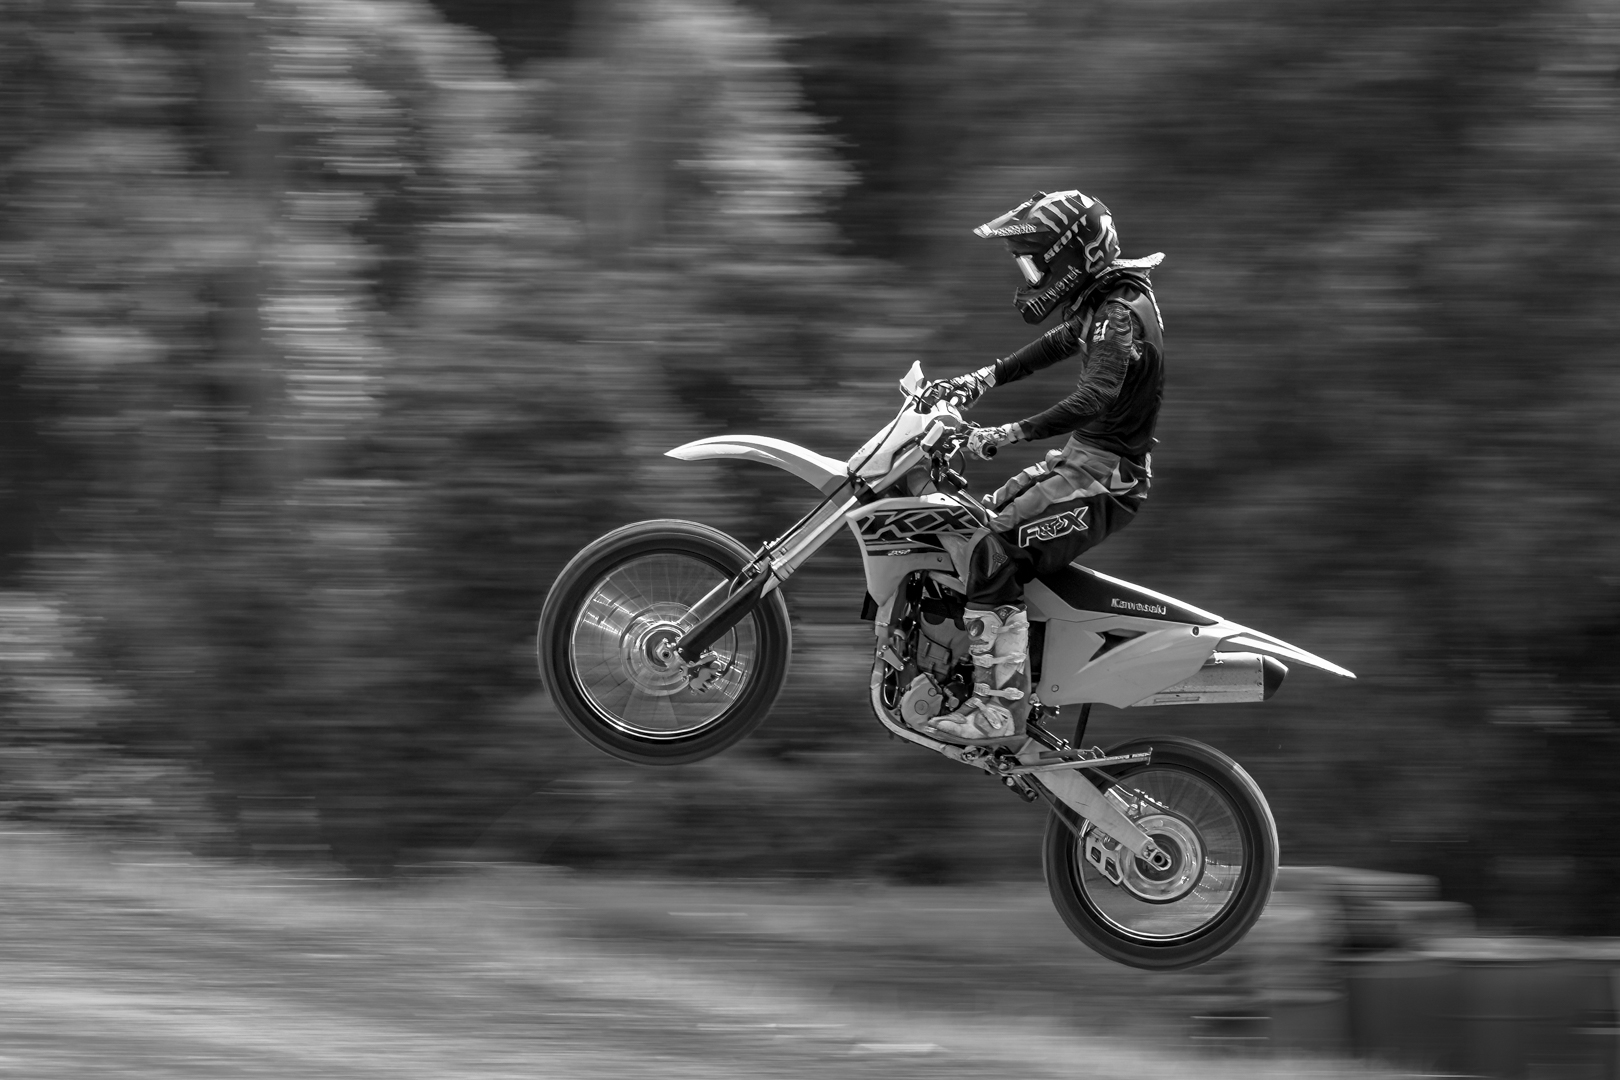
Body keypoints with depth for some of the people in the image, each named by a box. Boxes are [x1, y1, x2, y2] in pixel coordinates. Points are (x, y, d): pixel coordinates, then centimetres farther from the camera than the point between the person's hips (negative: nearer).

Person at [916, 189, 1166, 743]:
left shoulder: (1121, 314, -20)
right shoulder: (1107, 302, 12)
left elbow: (1095, 397, -34)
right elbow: (1057, 345, 26)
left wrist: (1012, 433, -40)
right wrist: (978, 380, 15)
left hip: (1104, 474, -10)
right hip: (1082, 457, 10)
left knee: (995, 553, -24)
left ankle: (1000, 707, -29)